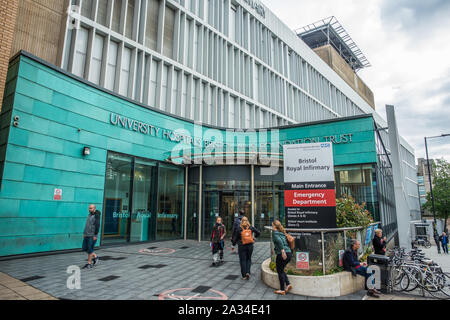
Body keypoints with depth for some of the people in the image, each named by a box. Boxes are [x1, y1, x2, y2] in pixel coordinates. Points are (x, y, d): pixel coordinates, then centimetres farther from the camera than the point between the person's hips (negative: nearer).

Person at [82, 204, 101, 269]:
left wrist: (95, 235, -21)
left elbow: (97, 226, -18)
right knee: (85, 248, 9)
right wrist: (84, 233, 16)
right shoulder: (89, 215, 12)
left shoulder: (96, 216, -13)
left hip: (92, 235, -8)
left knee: (90, 249, -5)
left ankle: (89, 264, 6)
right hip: (87, 235, 8)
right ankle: (95, 256, 26)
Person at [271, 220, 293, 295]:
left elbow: (279, 241, -23)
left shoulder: (275, 233, -6)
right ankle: (288, 284, 13)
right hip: (289, 253, 8)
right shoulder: (282, 233, 17)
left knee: (280, 271, 6)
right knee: (281, 270, 23)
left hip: (281, 255, -8)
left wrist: (283, 251, -26)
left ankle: (282, 290, 11)